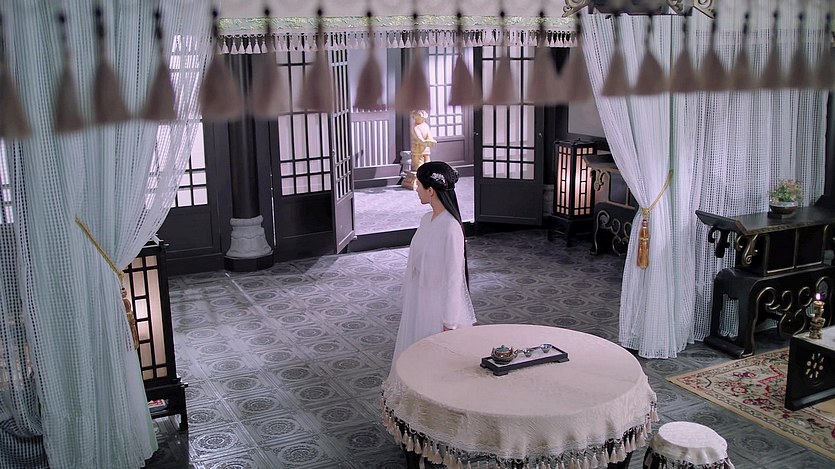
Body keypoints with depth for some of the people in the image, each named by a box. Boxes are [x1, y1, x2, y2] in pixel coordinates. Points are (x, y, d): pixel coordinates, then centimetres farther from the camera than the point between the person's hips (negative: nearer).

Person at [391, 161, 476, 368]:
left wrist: (449, 322, -17)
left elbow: (453, 275, -20)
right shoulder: (427, 219, 3)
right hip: (419, 300, 8)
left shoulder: (450, 227, -23)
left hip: (438, 304, -8)